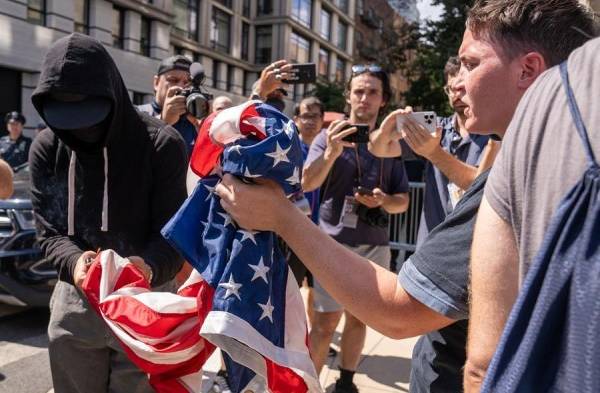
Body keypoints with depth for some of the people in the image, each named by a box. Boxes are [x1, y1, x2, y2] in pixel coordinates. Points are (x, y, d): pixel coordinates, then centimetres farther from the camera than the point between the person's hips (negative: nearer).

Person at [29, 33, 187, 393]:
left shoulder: (162, 144, -15)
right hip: (76, 302, 4)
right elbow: (50, 232, -4)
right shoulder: (46, 149, -3)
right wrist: (74, 262, -26)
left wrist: (149, 267, -37)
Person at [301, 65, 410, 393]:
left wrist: (383, 201, -13)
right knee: (326, 321, -1)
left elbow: (403, 201, 9)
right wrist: (331, 154, -33)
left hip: (375, 244, 4)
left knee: (359, 317, 14)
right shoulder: (330, 136, -2)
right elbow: (307, 184, -16)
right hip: (334, 242, -4)